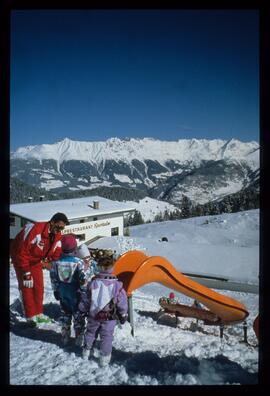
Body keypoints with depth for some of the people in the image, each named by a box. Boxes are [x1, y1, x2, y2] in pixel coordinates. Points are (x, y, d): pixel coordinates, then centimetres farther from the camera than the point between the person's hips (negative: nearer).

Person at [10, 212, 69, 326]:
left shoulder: (58, 236, -12)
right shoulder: (34, 229, -35)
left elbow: (56, 254, -3)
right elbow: (22, 252, -32)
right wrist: (26, 272, -28)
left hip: (37, 260, 6)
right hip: (20, 258, -6)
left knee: (39, 287, 7)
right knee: (26, 287, -7)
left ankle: (38, 314, 20)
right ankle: (31, 317, 2)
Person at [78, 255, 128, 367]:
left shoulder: (93, 283, -11)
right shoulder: (117, 285, -15)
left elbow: (85, 300, -1)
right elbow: (122, 302, -7)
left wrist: (82, 310, 15)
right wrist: (123, 315, 7)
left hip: (93, 316, 2)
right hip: (109, 318, -2)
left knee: (90, 332, 23)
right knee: (106, 336, 11)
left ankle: (86, 351, 40)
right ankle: (104, 358, 15)